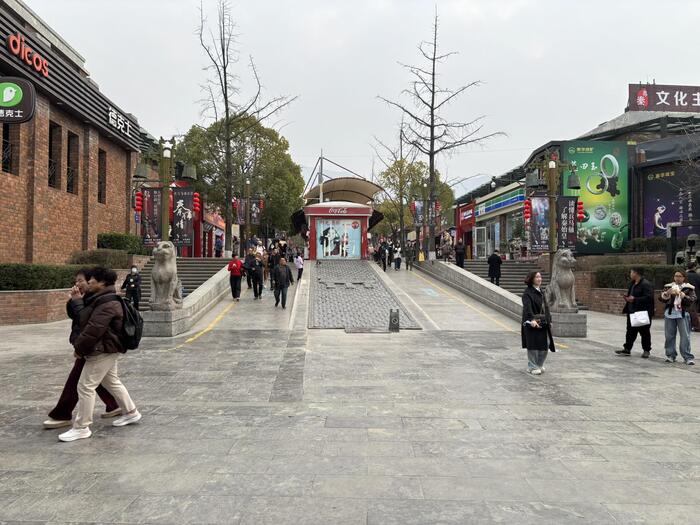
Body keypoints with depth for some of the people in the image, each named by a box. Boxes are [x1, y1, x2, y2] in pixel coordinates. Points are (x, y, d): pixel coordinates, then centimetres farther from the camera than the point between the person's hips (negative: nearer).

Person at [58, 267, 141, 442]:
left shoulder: (107, 304, -22)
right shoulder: (99, 299, 14)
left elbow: (94, 329, -25)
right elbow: (85, 321, 21)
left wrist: (79, 347, -16)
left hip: (103, 351, -11)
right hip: (107, 350, 11)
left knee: (85, 386, -5)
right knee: (112, 382, 20)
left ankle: (81, 428, 4)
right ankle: (131, 413, 32)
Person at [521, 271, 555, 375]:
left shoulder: (541, 292, 16)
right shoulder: (528, 292, -11)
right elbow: (527, 307, -24)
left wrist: (549, 320, 19)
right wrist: (532, 319, -37)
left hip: (543, 323, 8)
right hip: (532, 323, -8)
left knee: (545, 345, 10)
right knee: (533, 345, -2)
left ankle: (540, 365, 27)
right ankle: (533, 367, 11)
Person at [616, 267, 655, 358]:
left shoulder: (646, 284, -16)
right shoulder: (632, 284, 15)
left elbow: (649, 298, -25)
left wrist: (634, 299, -25)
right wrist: (627, 298, 6)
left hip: (643, 313, -9)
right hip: (632, 312, 9)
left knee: (644, 332, 4)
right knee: (630, 331, 11)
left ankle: (646, 350, 15)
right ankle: (627, 349, 17)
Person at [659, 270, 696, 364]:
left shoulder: (689, 288, 5)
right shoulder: (668, 286, 12)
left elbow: (692, 300, -6)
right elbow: (661, 298, 3)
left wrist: (683, 295, -22)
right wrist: (667, 293, -16)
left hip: (682, 314, -2)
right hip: (669, 314, 3)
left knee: (685, 336, -5)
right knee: (669, 336, 7)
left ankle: (688, 357, 2)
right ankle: (670, 355, 16)